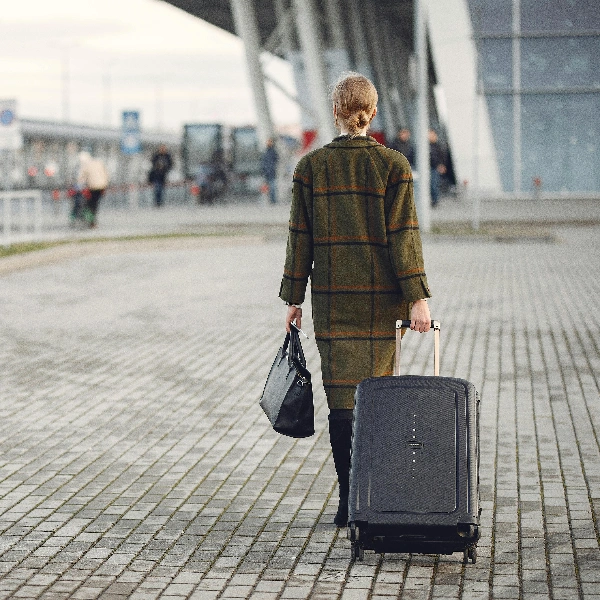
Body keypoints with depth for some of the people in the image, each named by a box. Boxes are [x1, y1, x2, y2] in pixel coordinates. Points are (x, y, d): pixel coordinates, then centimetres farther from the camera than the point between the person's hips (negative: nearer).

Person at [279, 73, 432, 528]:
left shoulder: (311, 167, 0)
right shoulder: (393, 165, -4)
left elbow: (301, 237, 1)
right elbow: (403, 235, -9)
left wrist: (293, 297, 7)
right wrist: (417, 297, -9)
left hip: (331, 296, 1)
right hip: (379, 298, -1)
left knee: (341, 395, 4)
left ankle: (348, 500, 0)